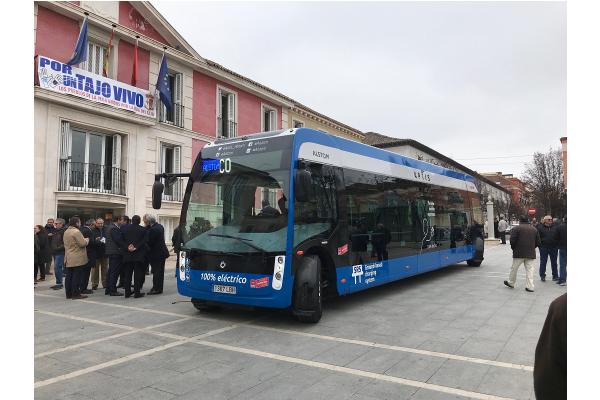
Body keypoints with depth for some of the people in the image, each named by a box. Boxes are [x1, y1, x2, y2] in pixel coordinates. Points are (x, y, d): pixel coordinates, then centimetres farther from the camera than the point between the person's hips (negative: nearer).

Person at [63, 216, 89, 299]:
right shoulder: (76, 232, -16)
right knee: (77, 276, -5)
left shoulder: (66, 232, 14)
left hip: (69, 259, 9)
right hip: (78, 259, -9)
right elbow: (83, 243, -19)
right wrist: (86, 240, 2)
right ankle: (76, 294, -3)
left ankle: (68, 293, 17)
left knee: (69, 276, 11)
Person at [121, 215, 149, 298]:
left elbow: (122, 241, 1)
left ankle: (127, 292, 15)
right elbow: (144, 241, -11)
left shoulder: (124, 228, 3)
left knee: (127, 274, 11)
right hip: (139, 255, -3)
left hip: (127, 255, 3)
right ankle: (137, 292, 2)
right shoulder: (143, 230, -6)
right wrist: (136, 247, -11)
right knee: (138, 274, 2)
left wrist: (127, 247, -4)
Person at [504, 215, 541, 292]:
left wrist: (513, 248, 6)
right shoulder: (534, 229, 11)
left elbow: (512, 240, -11)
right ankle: (529, 286, 3)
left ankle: (511, 283, 22)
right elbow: (538, 242, 11)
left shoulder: (516, 228, -5)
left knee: (514, 268, 9)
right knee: (529, 270, 5)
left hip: (519, 252, -4)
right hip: (531, 253, 4)